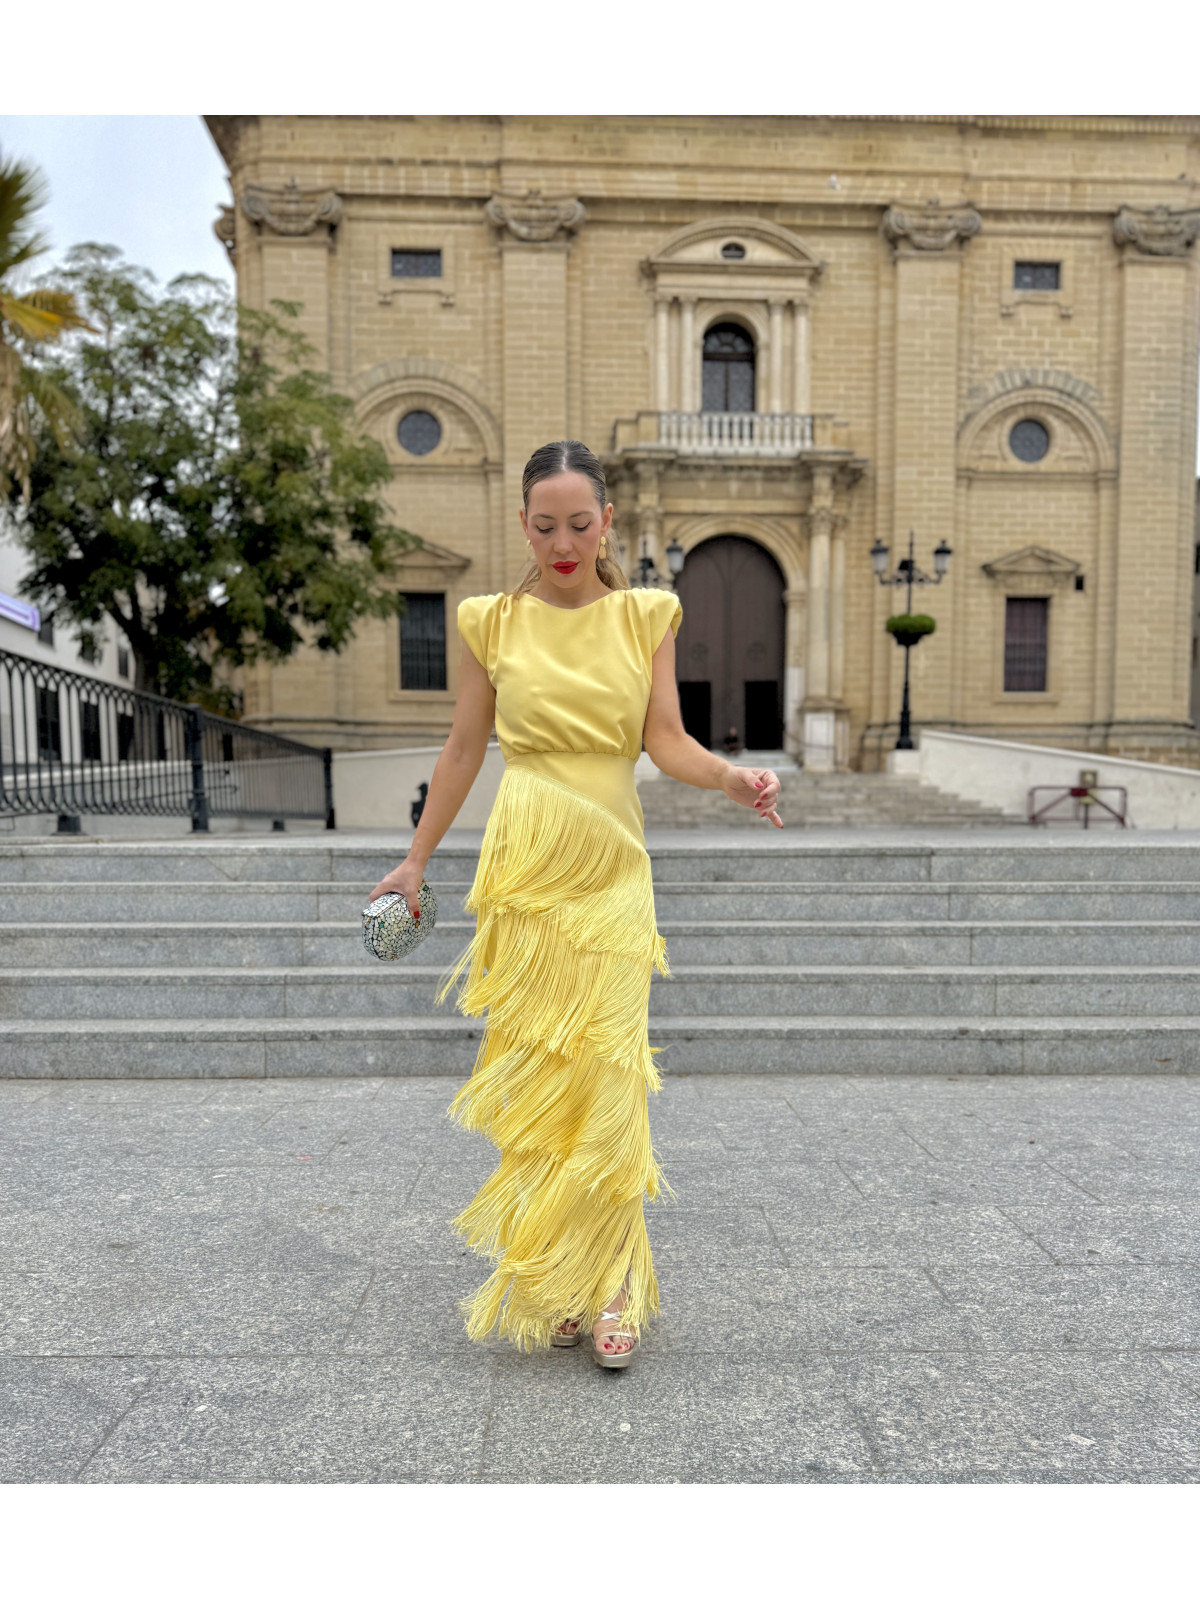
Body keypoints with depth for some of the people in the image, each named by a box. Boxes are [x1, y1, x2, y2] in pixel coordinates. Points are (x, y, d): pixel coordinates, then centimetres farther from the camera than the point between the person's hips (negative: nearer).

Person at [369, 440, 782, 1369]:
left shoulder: (646, 617, 7)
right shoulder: (493, 622, 6)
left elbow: (667, 741, 2)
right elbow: (465, 750, 11)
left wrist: (731, 778, -19)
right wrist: (417, 859, 14)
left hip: (613, 871, 1)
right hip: (525, 865, 0)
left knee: (608, 1074, -2)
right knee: (535, 1070, 2)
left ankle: (608, 1288, 13)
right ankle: (544, 1287, 18)